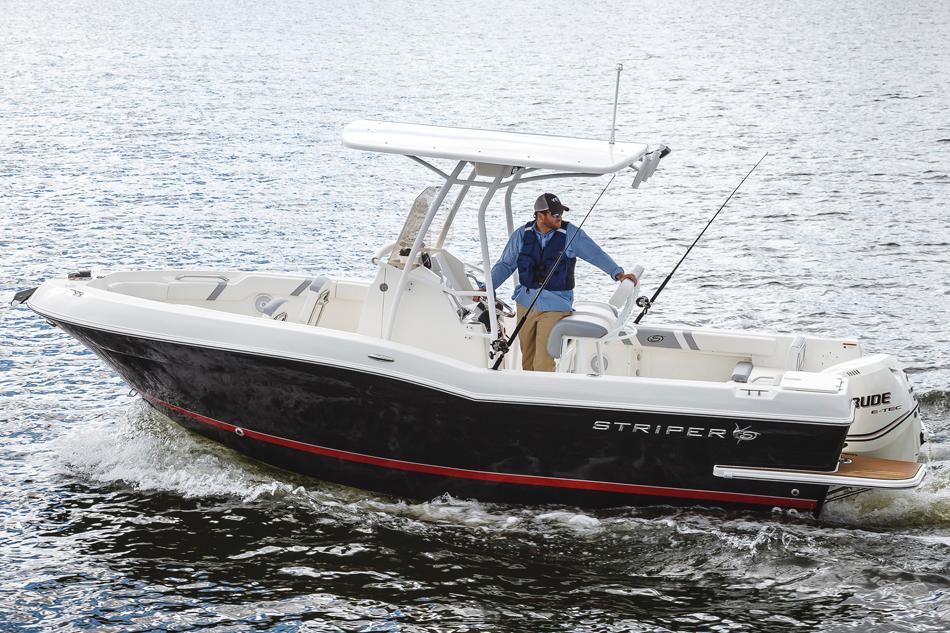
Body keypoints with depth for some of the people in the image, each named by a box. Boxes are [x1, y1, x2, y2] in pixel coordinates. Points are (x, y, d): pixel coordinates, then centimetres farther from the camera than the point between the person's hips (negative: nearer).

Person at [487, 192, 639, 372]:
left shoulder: (571, 234, -4)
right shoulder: (522, 235, 3)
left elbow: (596, 254, -1)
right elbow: (505, 265, 11)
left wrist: (618, 273, -12)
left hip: (556, 305, -3)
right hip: (526, 302, 4)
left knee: (543, 364, -13)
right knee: (527, 361, 11)